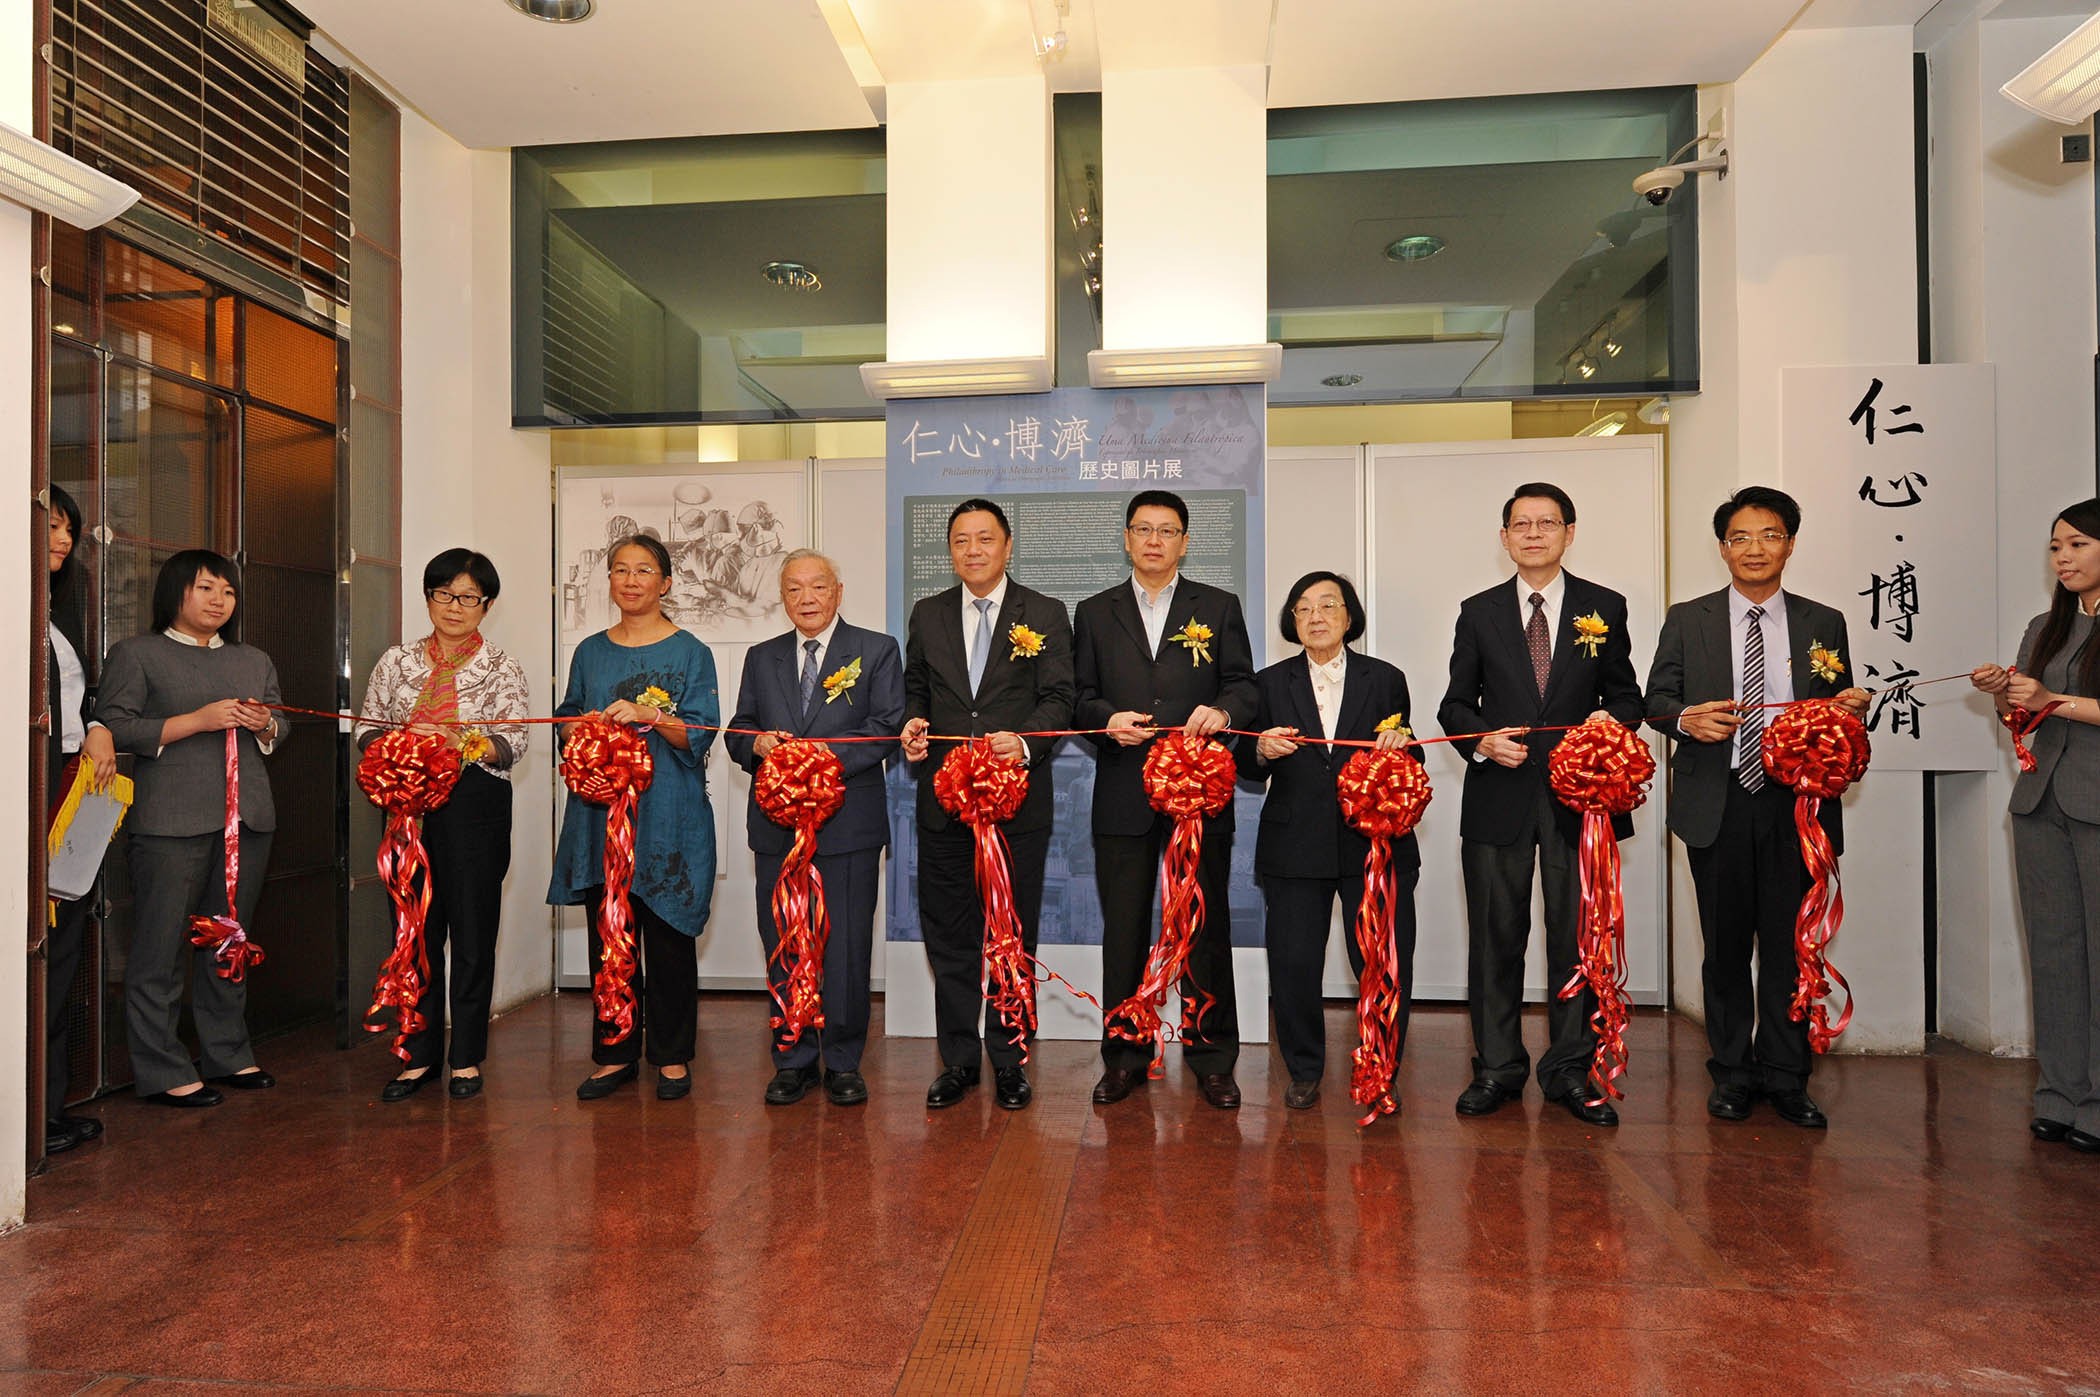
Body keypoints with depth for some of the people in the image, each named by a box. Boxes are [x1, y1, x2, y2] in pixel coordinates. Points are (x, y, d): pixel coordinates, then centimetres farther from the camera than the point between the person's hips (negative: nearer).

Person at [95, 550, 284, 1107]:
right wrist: (197, 721, -15)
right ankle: (162, 1072, 7)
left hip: (248, 819, 5)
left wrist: (265, 725, 1)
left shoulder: (255, 661, 20)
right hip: (172, 821, -5)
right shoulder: (135, 653, 4)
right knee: (160, 949, -2)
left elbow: (276, 731, 24)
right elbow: (112, 727, -6)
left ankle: (227, 1056, 21)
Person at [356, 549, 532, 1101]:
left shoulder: (503, 670, 4)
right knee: (415, 929, 7)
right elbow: (366, 730, 11)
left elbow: (513, 743, -4)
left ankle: (467, 1057, 14)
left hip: (475, 807, -2)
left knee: (473, 930, 1)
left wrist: (462, 741, -23)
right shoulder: (397, 662, 12)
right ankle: (419, 1055, 19)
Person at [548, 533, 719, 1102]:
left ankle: (672, 1056, 13)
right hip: (601, 812, 4)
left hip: (668, 813, -3)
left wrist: (648, 715, -21)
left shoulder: (690, 652, 2)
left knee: (668, 936, 0)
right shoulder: (589, 652, 14)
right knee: (608, 934, 6)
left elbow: (700, 734, -6)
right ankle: (615, 1054, 19)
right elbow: (567, 716, 22)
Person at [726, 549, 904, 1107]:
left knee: (847, 946, 2)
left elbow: (887, 726, -6)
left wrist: (827, 756, -19)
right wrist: (757, 744, -9)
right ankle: (793, 1060, 22)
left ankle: (843, 1062, 17)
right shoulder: (761, 658, 16)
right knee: (783, 947, 9)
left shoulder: (876, 651, 4)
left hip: (848, 824, -3)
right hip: (777, 825, 4)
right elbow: (737, 732, 14)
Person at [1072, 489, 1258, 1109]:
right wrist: (1109, 719, -11)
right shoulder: (1094, 613, 12)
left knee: (1206, 927, 5)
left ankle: (1211, 1058, 18)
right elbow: (1080, 698, 9)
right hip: (1123, 796, 1)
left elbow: (1245, 686, 5)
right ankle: (1125, 1055, 20)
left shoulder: (1219, 607, 10)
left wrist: (1221, 711, -16)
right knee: (1123, 930, 7)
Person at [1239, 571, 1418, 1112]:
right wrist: (1263, 750, -15)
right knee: (1292, 965, 1)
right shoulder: (1270, 683, 9)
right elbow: (1250, 772, 7)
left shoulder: (1386, 680, 10)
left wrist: (1400, 742, -11)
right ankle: (1304, 1072, 22)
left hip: (1374, 842, 0)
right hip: (1295, 845, 0)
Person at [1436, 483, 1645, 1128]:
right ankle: (1498, 1069, 17)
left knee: (1577, 936, 4)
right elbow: (1456, 703, 9)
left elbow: (1627, 695, 10)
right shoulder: (1479, 612, 9)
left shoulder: (1605, 608, 9)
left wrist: (1611, 718, -12)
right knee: (1495, 936, 5)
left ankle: (1570, 1071, 17)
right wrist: (1481, 739, -10)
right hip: (1500, 796, 0)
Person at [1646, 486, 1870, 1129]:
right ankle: (1732, 1072, 20)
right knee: (1725, 945, 7)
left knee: (1788, 944, 5)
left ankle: (1785, 1076, 18)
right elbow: (1656, 698, 5)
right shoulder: (1687, 620, 7)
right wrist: (1685, 717, -16)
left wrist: (1852, 707, -9)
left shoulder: (1823, 624, 11)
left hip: (1794, 804, 1)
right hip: (1718, 806, -1)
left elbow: (1836, 714, 13)